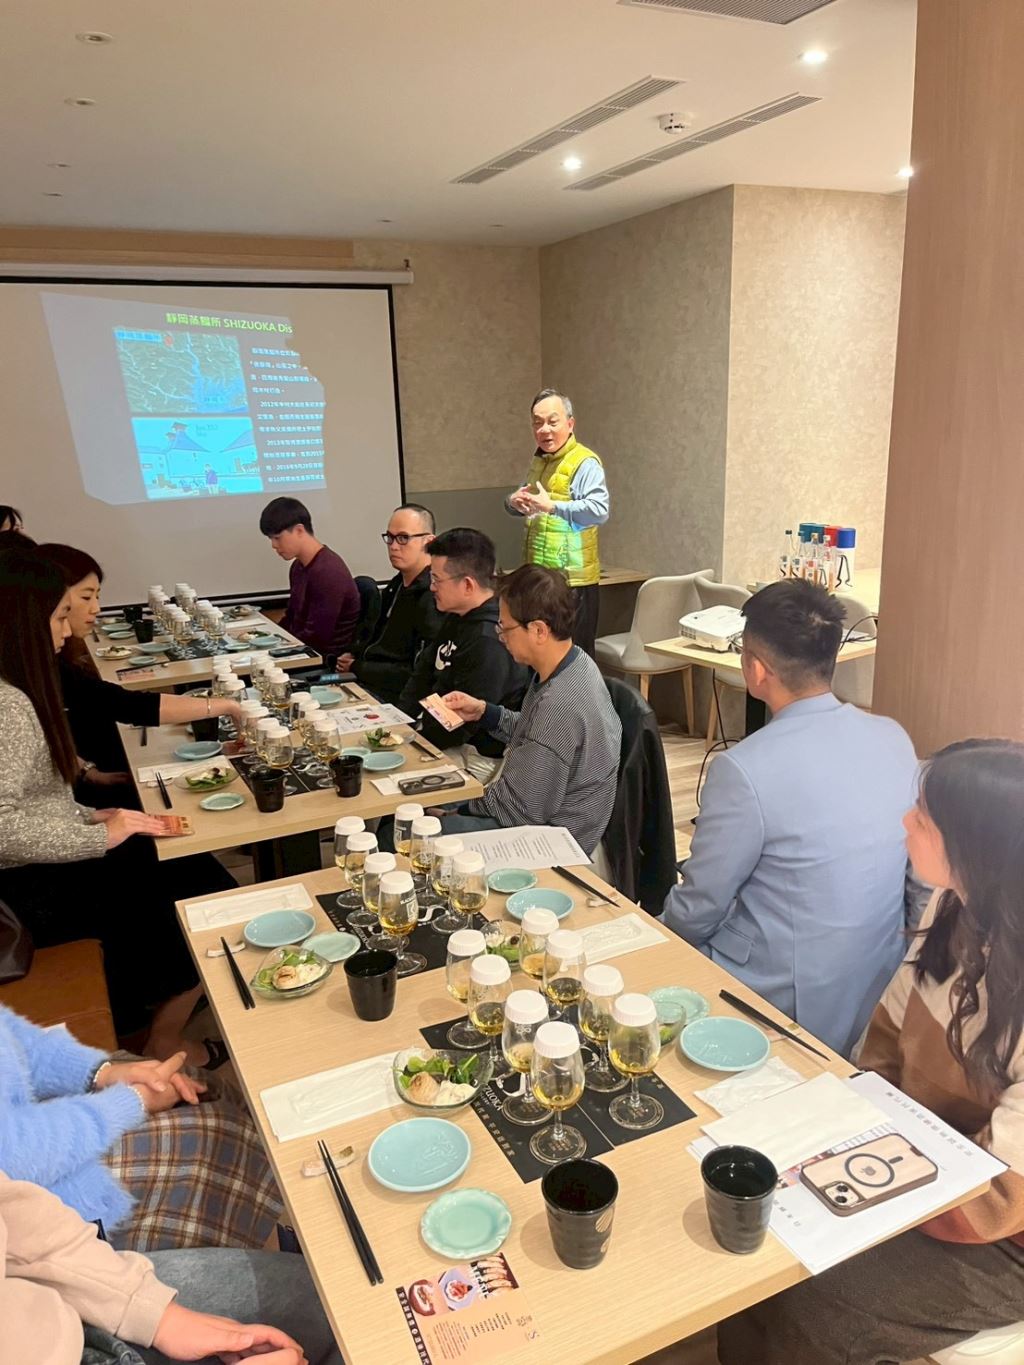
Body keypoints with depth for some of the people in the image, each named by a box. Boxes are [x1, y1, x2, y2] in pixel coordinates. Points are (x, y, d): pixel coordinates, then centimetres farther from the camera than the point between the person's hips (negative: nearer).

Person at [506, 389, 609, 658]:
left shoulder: (584, 463, -12)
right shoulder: (538, 461, 14)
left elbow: (599, 510, -26)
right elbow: (526, 504, 26)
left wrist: (552, 506, -31)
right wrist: (513, 502, 3)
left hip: (573, 578, -8)